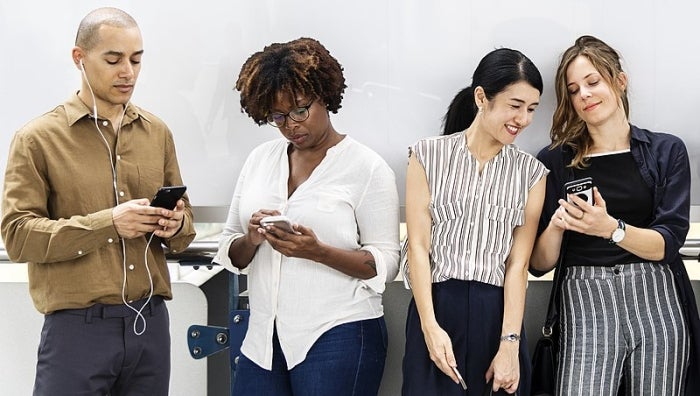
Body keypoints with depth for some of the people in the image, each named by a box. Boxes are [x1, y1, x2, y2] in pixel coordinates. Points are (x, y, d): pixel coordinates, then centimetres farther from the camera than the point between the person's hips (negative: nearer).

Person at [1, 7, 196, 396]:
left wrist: (176, 225, -8)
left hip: (151, 321, 4)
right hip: (77, 327, -4)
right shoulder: (37, 138, -2)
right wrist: (107, 223, -19)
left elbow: (184, 219, 16)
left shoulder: (157, 132, 10)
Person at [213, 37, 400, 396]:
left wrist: (318, 251, -21)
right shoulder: (261, 158, 10)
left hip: (339, 338, -4)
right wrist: (251, 240, -10)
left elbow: (385, 264, -7)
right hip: (263, 339, 5)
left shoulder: (366, 166, -4)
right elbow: (231, 255, 12)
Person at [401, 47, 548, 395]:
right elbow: (418, 247, -2)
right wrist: (430, 326, -12)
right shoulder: (429, 155, 3)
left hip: (497, 314, 2)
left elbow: (518, 264, 0)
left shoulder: (531, 172, 7)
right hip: (436, 308, -1)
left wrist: (509, 344, -9)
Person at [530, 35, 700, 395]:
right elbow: (540, 263, 8)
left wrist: (610, 227, -19)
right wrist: (555, 226, -13)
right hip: (585, 298, 0)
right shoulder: (553, 162, 9)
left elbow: (667, 243, -1)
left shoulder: (667, 151, 9)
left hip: (656, 298, 1)